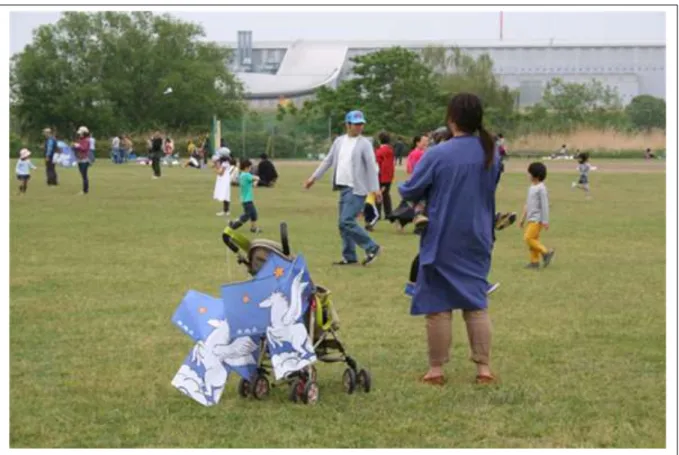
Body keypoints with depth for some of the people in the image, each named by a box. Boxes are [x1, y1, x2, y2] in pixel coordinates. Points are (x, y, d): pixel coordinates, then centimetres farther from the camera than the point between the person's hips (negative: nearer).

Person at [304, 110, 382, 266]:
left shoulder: (364, 144, -7)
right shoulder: (339, 141, 10)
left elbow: (372, 167, -11)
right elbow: (328, 161, 19)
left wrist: (375, 189, -18)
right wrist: (314, 177, 19)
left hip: (357, 189, -7)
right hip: (344, 187, 7)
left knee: (346, 222, -15)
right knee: (343, 224, 9)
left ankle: (371, 247, -5)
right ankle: (349, 257, 17)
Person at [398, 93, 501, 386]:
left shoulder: (437, 155, -17)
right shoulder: (491, 154, -1)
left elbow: (411, 192, -9)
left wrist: (401, 189, 13)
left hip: (442, 242, -4)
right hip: (477, 241, 4)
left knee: (438, 305, 5)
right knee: (477, 303, 11)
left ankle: (437, 369, 9)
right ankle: (484, 367, 10)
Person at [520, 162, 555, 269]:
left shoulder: (541, 188, -13)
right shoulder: (531, 187, 14)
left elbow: (545, 205, -15)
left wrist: (545, 221, -17)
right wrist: (523, 219, 23)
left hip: (537, 219, -9)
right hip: (530, 218, 9)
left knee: (529, 238, -15)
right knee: (533, 240, 8)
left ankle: (546, 252, -7)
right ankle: (535, 262, 12)